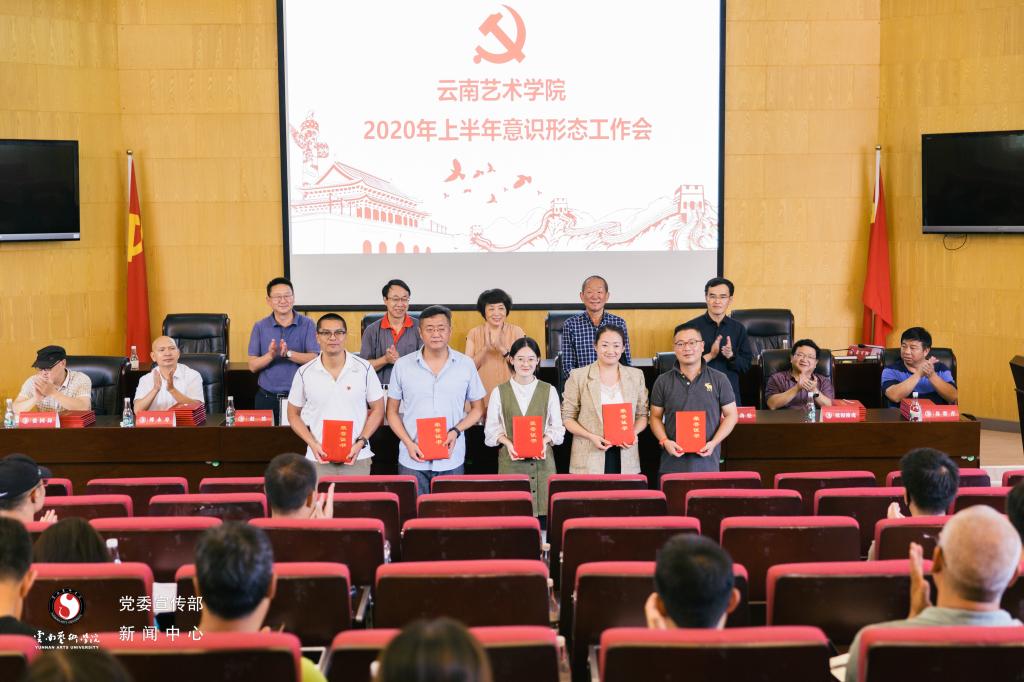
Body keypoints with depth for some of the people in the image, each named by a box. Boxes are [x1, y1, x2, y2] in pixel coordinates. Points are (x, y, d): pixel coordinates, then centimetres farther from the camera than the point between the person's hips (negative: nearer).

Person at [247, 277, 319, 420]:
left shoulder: (307, 324, 2)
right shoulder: (260, 327, 6)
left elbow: (314, 359, -8)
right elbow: (253, 366, 1)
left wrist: (289, 353, -23)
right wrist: (270, 355, -19)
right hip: (267, 398, 1)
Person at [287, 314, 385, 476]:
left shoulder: (364, 368, 0)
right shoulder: (305, 373, 1)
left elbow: (377, 409, 5)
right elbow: (293, 414, 9)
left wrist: (361, 443, -7)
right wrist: (313, 444, -5)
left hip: (356, 458, 0)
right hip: (319, 457, 0)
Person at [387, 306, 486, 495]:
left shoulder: (466, 364, 3)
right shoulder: (402, 365, 2)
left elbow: (478, 409, 9)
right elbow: (392, 411, 7)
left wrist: (456, 431, -9)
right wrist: (408, 443, -7)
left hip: (451, 460, 0)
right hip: (413, 460, 0)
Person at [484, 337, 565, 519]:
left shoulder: (549, 391, 9)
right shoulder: (499, 392, 7)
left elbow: (557, 427, 8)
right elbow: (492, 428, 6)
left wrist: (545, 440, -11)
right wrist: (507, 442, -12)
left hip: (542, 460, 0)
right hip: (510, 460, 0)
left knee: (542, 513, -5)